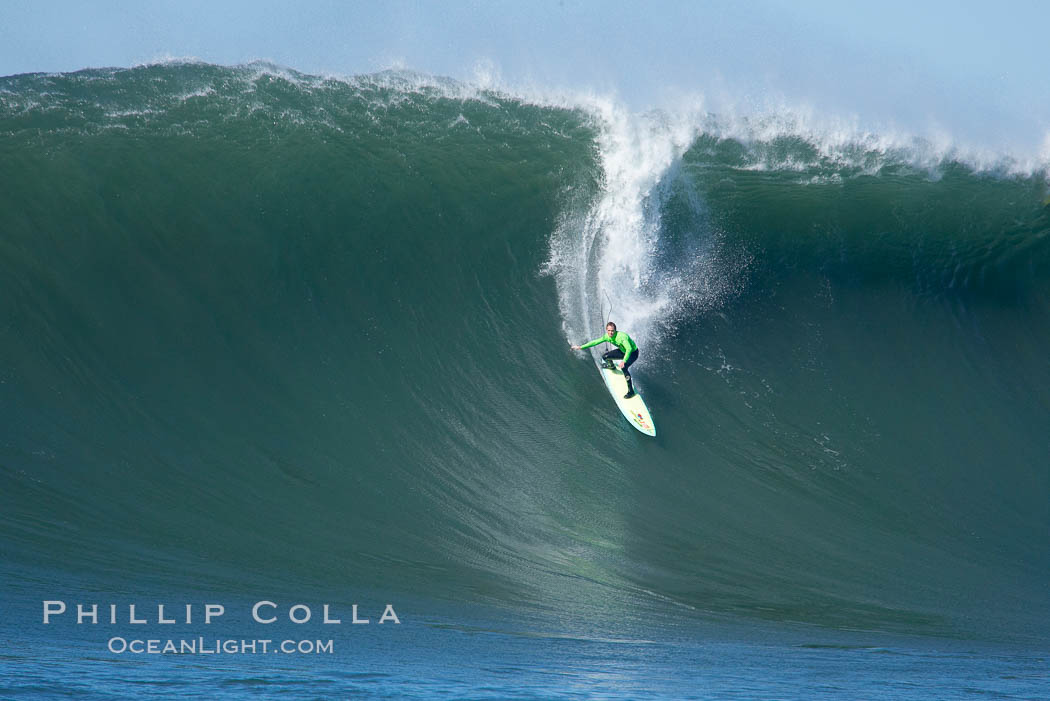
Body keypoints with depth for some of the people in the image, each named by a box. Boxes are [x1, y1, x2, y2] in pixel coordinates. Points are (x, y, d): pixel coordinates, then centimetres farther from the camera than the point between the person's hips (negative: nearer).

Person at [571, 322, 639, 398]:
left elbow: (629, 349, -47)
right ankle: (611, 365, 43)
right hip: (623, 351, 7)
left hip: (633, 352, -7)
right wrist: (581, 347, -7)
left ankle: (631, 391, -24)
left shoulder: (621, 336, -37)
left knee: (624, 368, -30)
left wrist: (624, 361, -59)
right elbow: (595, 342, -5)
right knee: (605, 357, 5)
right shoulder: (607, 336, -15)